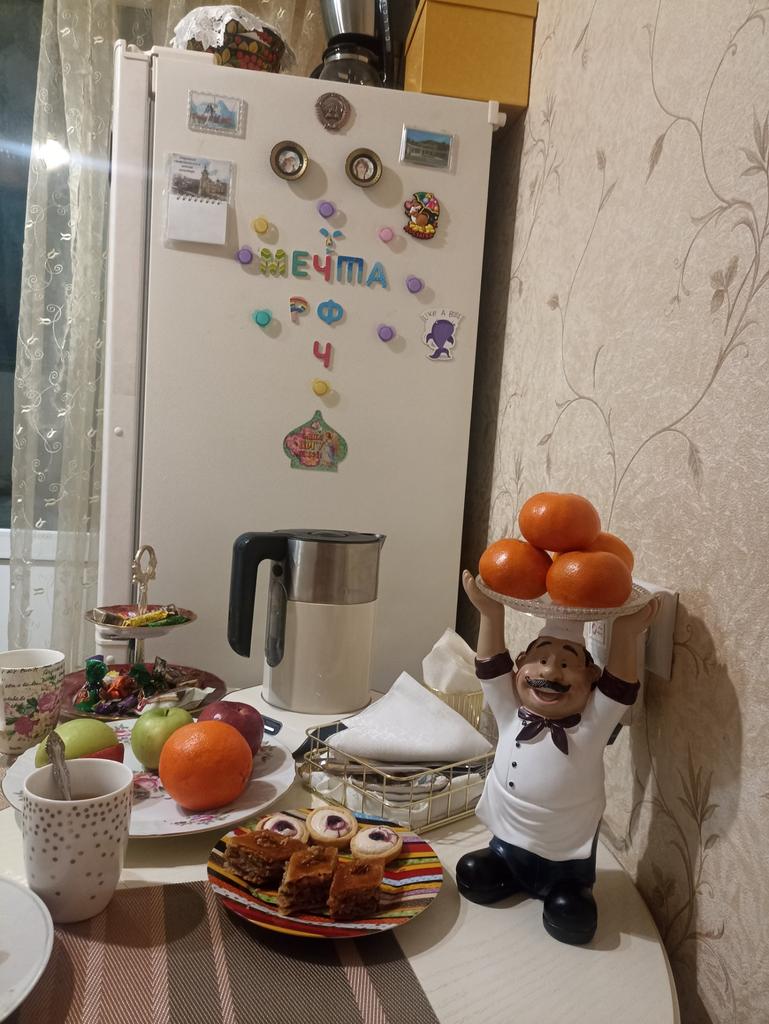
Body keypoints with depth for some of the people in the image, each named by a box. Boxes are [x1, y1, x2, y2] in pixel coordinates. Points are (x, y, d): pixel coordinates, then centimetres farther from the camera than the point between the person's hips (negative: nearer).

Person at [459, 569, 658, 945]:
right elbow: (492, 667, -19)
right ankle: (518, 880, 22)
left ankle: (571, 889, 18)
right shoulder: (510, 713, -10)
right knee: (472, 877, -5)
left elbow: (621, 688, -28)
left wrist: (624, 635, -40)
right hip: (508, 842, 3)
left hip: (567, 858, -3)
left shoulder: (592, 725, -16)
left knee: (571, 920, -13)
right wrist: (491, 614, -30)